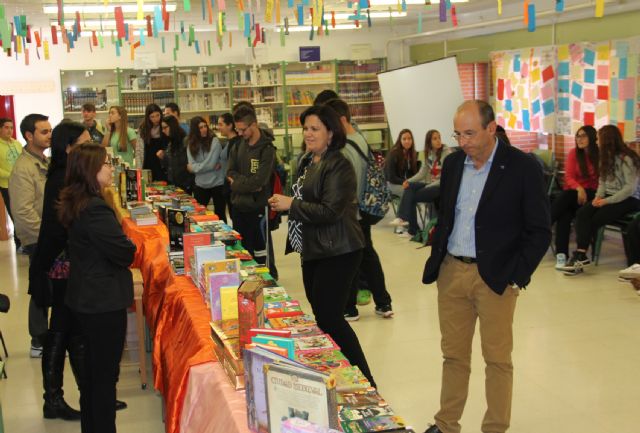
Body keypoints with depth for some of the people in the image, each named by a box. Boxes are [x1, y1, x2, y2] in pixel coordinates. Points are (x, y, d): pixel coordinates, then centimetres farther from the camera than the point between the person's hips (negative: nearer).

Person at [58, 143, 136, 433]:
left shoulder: (74, 204, 5)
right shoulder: (95, 209, -25)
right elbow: (125, 253, -22)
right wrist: (129, 248, -2)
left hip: (84, 298, 10)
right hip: (104, 301, -10)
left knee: (92, 367, 22)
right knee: (106, 373, 4)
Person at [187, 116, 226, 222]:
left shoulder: (214, 141, -10)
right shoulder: (191, 144, 2)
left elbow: (211, 164, -17)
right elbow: (191, 165, -7)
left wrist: (194, 167, -5)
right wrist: (211, 166, -18)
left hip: (217, 184, -4)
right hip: (200, 185, 4)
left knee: (220, 215, 6)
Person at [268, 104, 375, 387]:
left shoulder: (339, 166, -17)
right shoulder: (308, 162, 12)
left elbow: (330, 211, -24)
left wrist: (291, 205, -18)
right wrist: (283, 203, 9)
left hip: (336, 254, -10)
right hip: (313, 250, 10)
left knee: (329, 319, -8)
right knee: (319, 314, 16)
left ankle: (365, 382, 4)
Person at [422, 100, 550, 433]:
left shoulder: (522, 168, -10)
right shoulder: (453, 163, 6)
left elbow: (539, 232, -8)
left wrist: (516, 277, -12)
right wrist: (436, 261, 9)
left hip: (496, 278, -4)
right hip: (451, 272, 5)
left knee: (497, 358, 7)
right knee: (453, 355, 14)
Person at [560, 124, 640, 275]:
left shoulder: (627, 159, -12)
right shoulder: (607, 157, 14)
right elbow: (602, 181, 11)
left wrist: (606, 201, -20)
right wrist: (599, 196, -9)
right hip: (609, 196, 7)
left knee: (595, 220, -24)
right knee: (582, 213, -20)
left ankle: (580, 255, -15)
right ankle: (581, 254, -32)